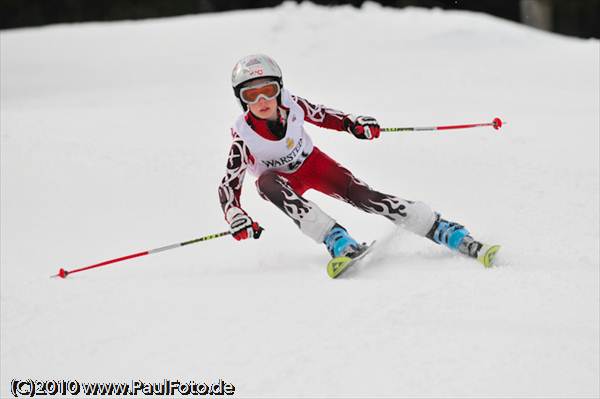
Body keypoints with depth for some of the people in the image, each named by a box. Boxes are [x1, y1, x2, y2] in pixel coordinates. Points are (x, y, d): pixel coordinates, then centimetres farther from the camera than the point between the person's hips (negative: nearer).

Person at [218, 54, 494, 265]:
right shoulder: (243, 137, -29)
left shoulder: (292, 106, -23)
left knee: (361, 195, -20)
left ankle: (445, 231, -22)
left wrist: (353, 124, -18)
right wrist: (236, 219, -42)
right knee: (266, 182, -37)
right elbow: (228, 186, -25)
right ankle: (335, 238, -42)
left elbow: (321, 115, -2)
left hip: (312, 163, 2)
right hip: (283, 180, -2)